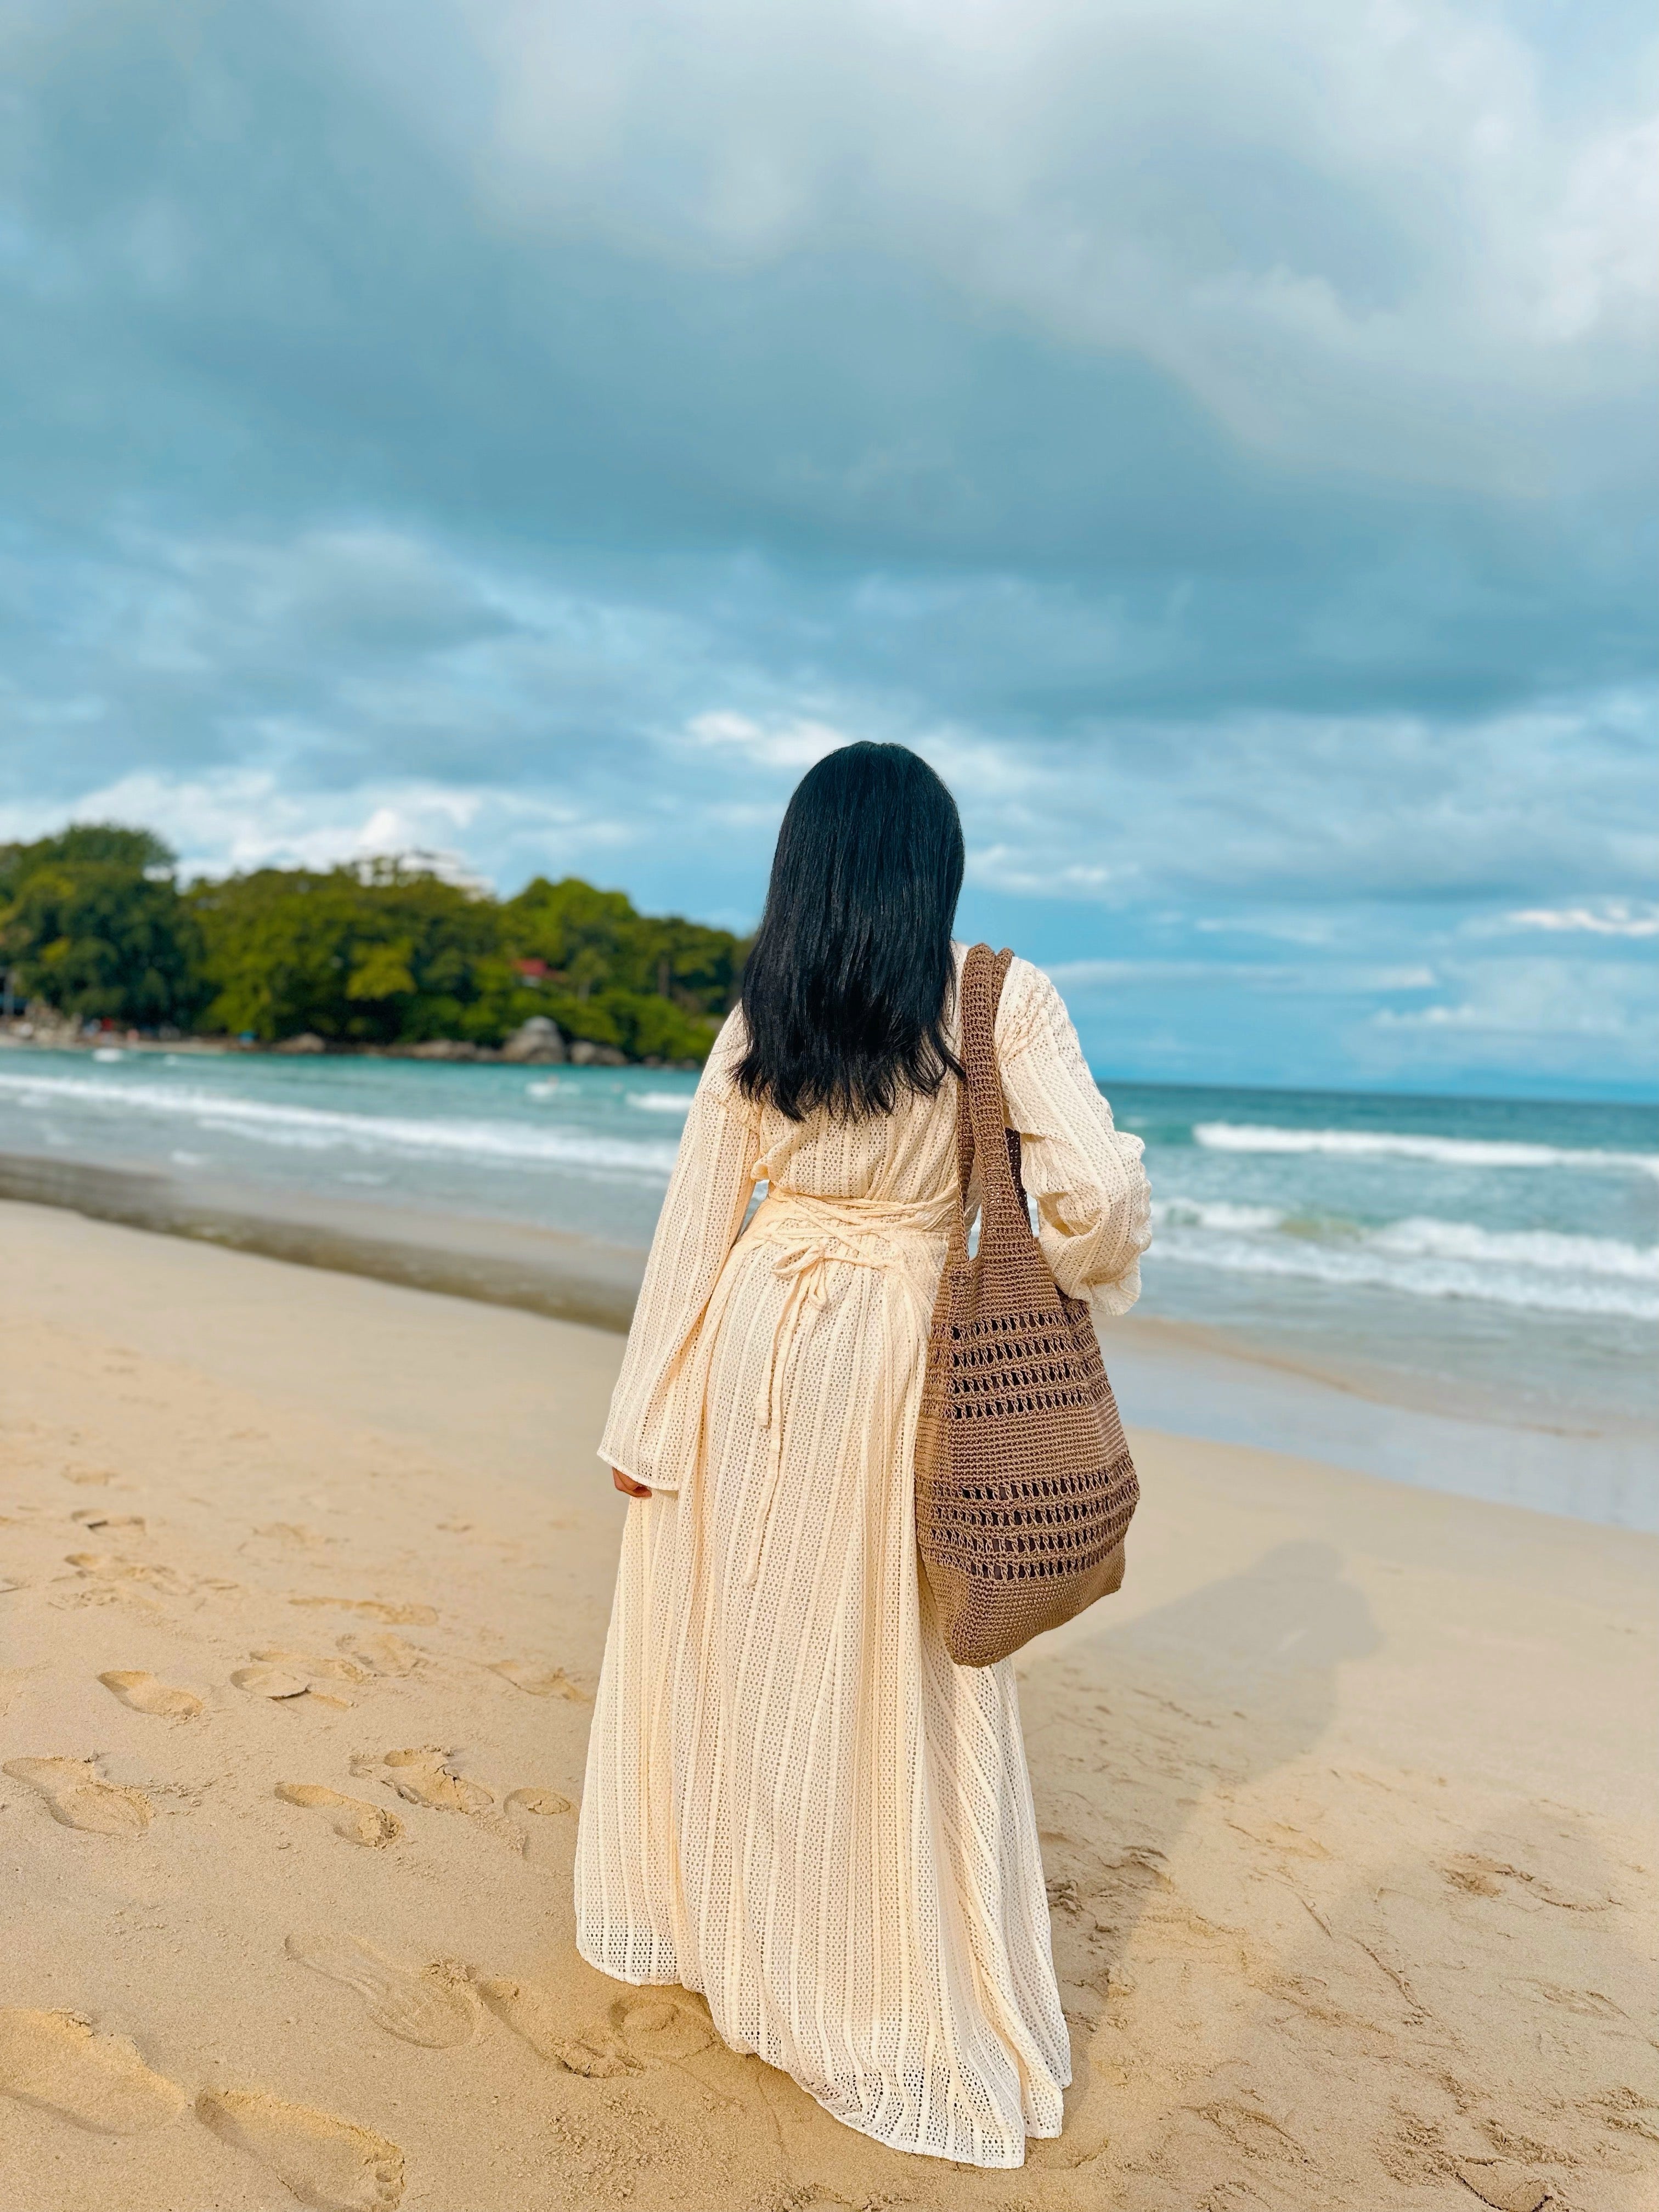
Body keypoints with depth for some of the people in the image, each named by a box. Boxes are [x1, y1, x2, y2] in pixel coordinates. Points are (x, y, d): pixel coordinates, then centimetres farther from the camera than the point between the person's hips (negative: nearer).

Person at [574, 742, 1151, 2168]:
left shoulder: (758, 1020, 0)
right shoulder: (1004, 1001, -9)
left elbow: (695, 1231, 2)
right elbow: (1098, 1189, -19)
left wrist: (646, 1423, 9)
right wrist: (1064, 1290, 4)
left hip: (752, 1348, 3)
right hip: (900, 1357, -2)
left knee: (733, 1653, 18)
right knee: (897, 1692, 9)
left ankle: (716, 1930, 39)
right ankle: (904, 2012, 25)